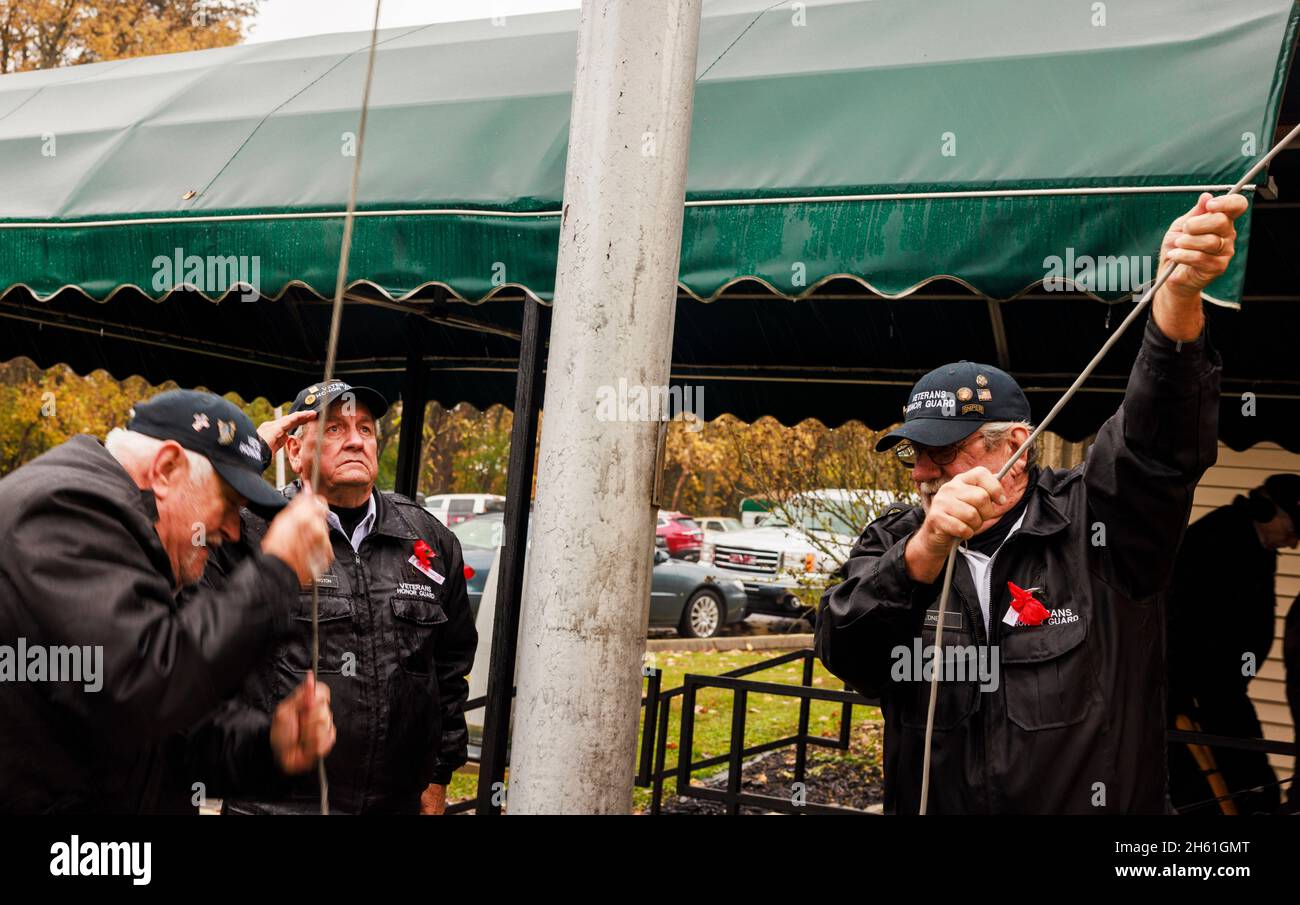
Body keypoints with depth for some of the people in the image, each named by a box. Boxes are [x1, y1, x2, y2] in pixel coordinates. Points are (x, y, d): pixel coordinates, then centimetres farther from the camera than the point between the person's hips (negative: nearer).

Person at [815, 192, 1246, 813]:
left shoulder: (1092, 522, -2)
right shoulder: (891, 544, 3)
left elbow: (1161, 435, -16)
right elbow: (842, 653, -12)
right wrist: (927, 550, -26)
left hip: (1098, 803, -1)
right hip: (927, 802, 1)